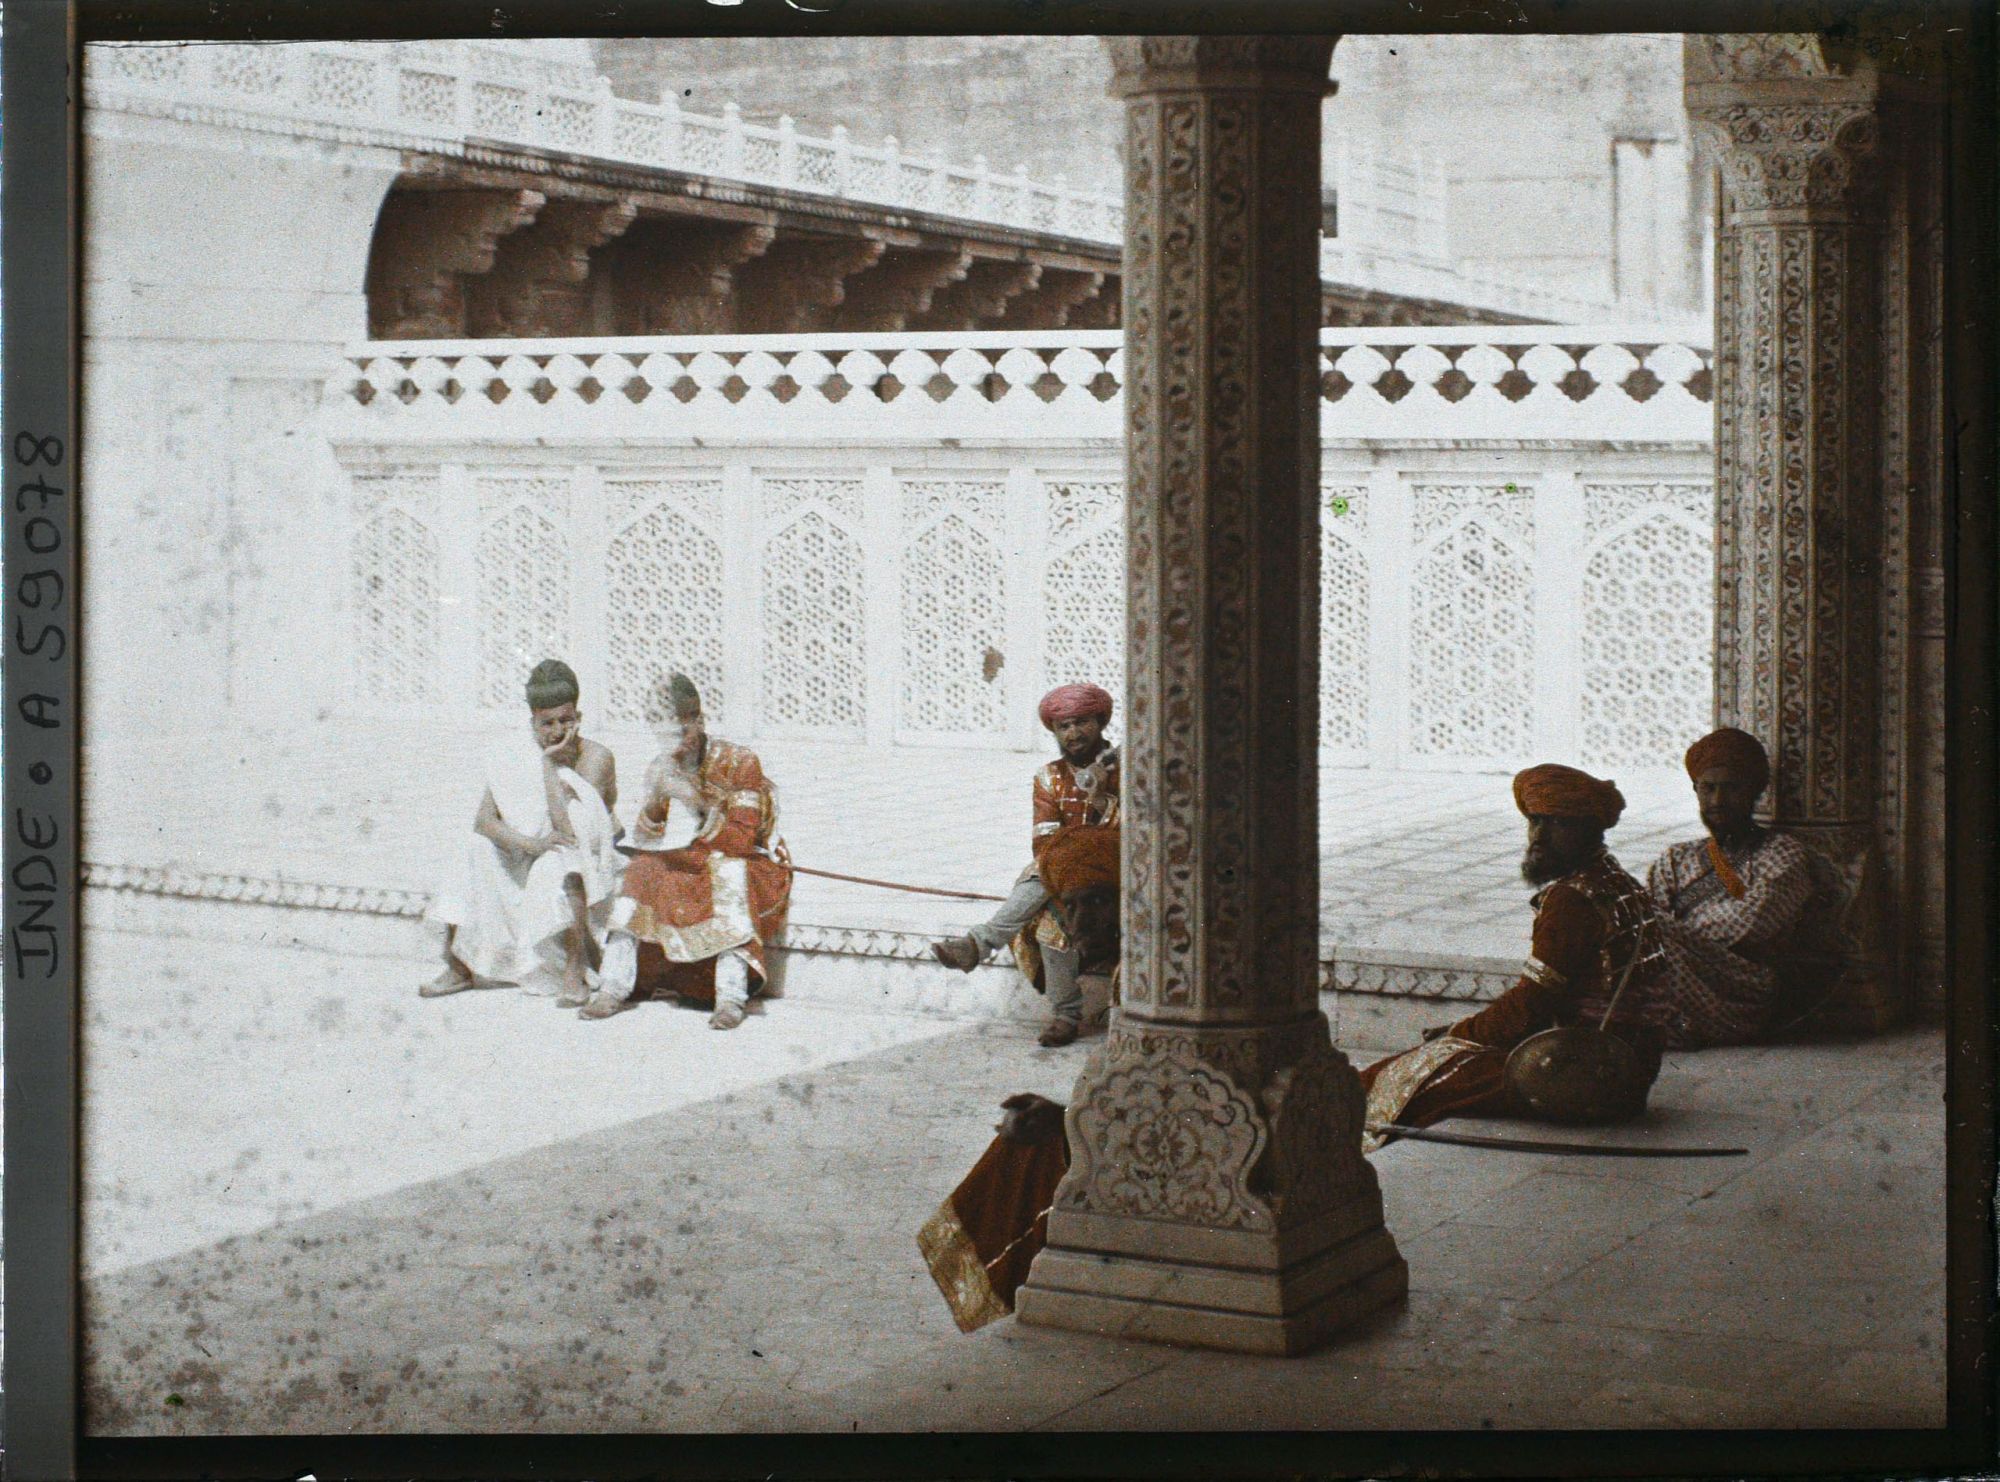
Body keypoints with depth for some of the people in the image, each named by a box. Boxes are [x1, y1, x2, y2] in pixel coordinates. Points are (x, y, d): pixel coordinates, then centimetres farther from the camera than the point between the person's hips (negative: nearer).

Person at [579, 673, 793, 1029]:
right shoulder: (661, 768, 0)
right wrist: (655, 798, -25)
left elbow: (741, 841, -22)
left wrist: (698, 802, -34)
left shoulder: (738, 761, -15)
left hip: (751, 871, -5)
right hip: (688, 868, 5)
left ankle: (732, 995, -44)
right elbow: (643, 839, -6)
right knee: (639, 868, -18)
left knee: (725, 867, -35)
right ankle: (614, 986, -23)